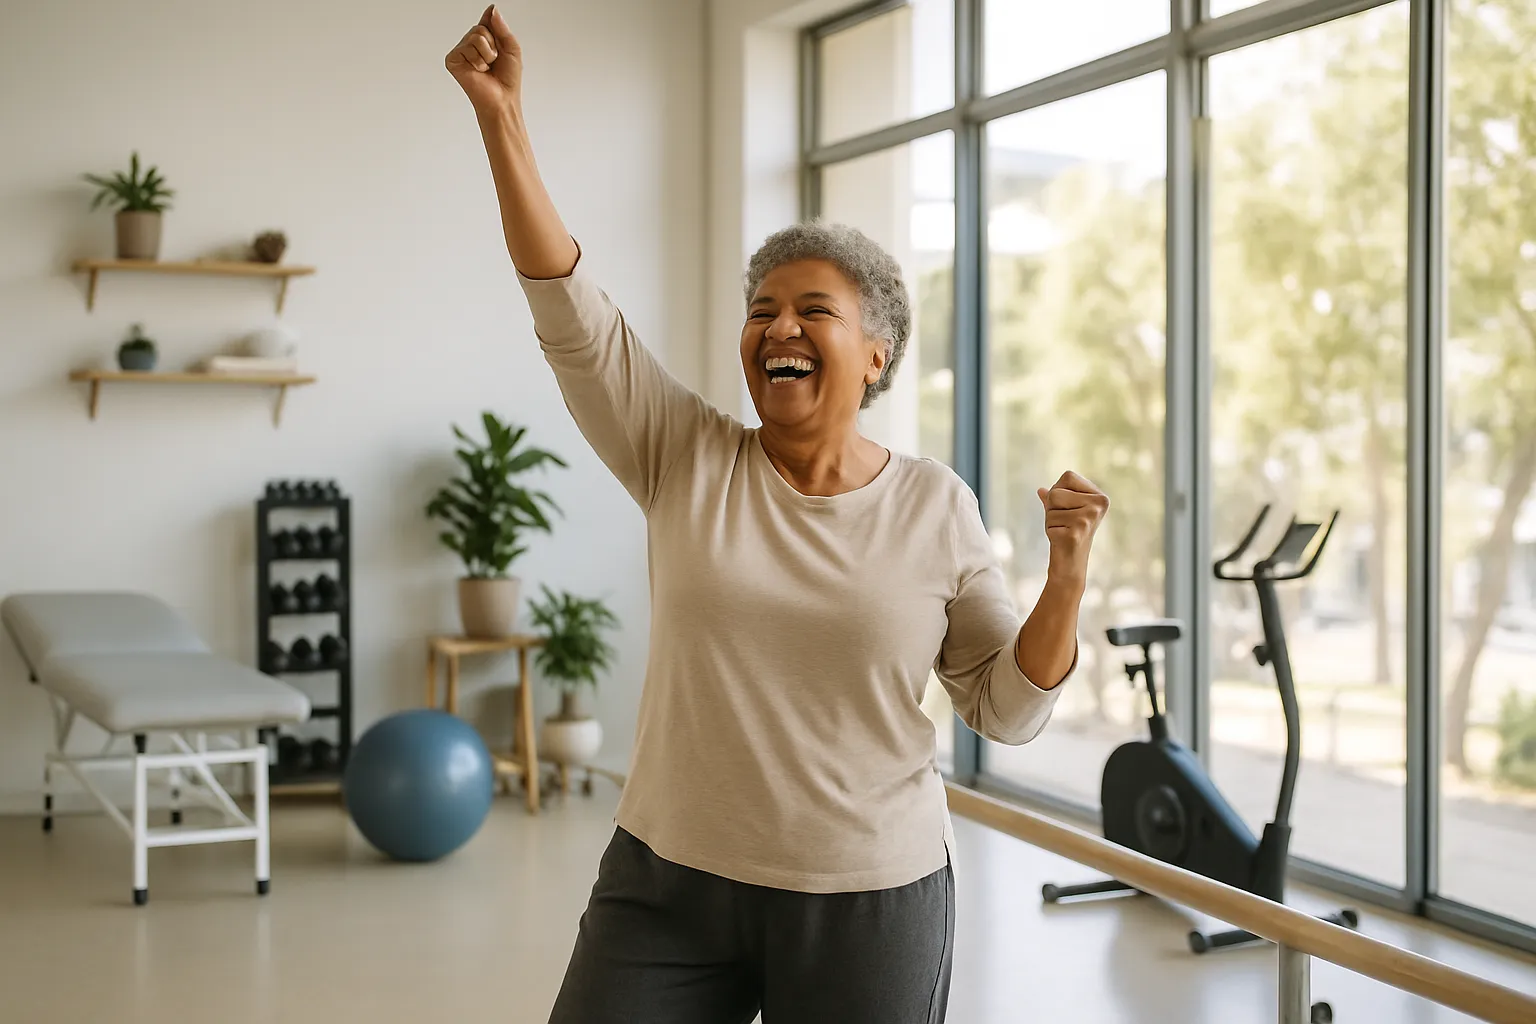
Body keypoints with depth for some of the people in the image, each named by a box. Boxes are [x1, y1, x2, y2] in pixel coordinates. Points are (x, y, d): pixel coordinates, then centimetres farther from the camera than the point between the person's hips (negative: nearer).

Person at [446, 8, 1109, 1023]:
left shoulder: (936, 506, -2)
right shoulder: (687, 461, -2)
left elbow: (1007, 707, 2)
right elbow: (571, 310, -12)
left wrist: (1068, 571, -14)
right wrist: (502, 116, -20)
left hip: (873, 903, 0)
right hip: (667, 882, 1)